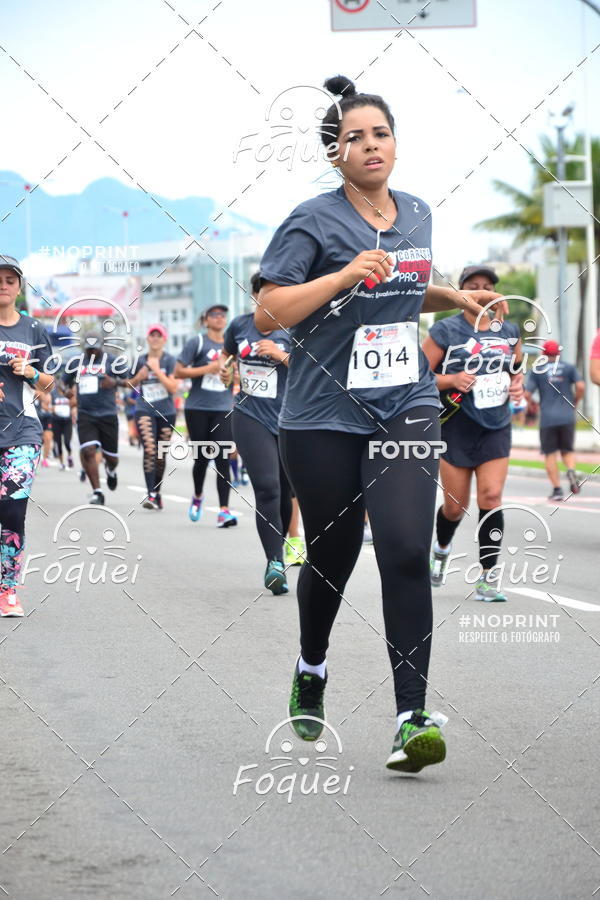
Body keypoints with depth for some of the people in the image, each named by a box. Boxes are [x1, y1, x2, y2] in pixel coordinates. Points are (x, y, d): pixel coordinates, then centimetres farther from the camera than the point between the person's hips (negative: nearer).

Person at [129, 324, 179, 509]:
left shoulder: (170, 360, -2)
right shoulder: (140, 360, 6)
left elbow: (173, 387, -11)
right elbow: (132, 384, 19)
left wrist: (156, 370, -16)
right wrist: (140, 375, -1)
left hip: (166, 412, 0)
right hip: (145, 410, 0)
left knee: (161, 455, 9)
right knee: (150, 450, -19)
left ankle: (157, 494, 25)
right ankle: (150, 494, -25)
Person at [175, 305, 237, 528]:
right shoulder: (197, 343, -1)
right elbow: (178, 372, -5)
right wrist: (208, 369, -13)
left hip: (223, 409, 2)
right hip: (197, 407, -2)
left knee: (222, 459, -8)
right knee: (202, 457, 6)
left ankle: (224, 510, -13)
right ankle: (197, 496, 34)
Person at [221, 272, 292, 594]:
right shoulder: (240, 325, 6)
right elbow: (226, 352, 27)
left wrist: (281, 355, -16)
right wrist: (223, 367, 6)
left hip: (287, 419, 0)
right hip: (250, 417, 0)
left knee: (285, 492, 8)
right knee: (267, 486, -15)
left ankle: (279, 544, 33)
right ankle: (275, 562, -19)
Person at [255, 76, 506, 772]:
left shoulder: (417, 216, 10)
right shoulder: (313, 221, -8)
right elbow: (267, 314, -13)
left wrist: (456, 297, 10)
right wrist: (344, 275, -22)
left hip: (405, 407, 3)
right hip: (324, 419, -3)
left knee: (406, 552, -13)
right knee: (332, 556, 10)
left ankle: (411, 720, -14)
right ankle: (311, 670, 41)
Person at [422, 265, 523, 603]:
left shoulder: (509, 331, 8)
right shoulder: (445, 331, -5)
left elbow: (518, 367, 24)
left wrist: (518, 385, 3)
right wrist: (452, 379, -20)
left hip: (496, 426, 2)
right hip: (457, 426, -2)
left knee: (491, 496, -12)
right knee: (456, 505, 5)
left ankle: (488, 576, -6)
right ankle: (442, 548, 39)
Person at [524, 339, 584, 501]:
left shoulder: (537, 370, 4)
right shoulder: (569, 368, 6)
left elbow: (527, 393, -3)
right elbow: (581, 386, -7)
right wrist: (574, 403, 9)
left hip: (547, 418, -1)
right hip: (567, 417, 1)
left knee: (550, 454, 5)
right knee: (568, 450, 12)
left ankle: (557, 488, -1)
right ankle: (571, 470, -19)